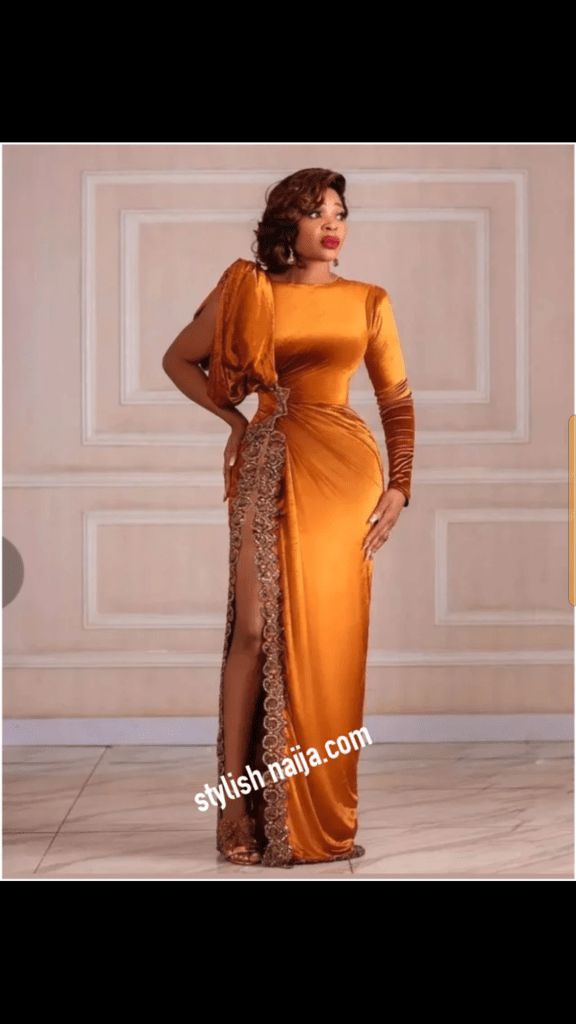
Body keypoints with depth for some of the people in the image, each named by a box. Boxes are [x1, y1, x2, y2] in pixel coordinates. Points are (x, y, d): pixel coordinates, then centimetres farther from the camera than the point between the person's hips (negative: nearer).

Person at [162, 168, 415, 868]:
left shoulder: (368, 302, 9)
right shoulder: (247, 291, 6)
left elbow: (398, 402, 12)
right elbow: (179, 359, 14)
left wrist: (399, 487, 2)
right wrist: (234, 418, 3)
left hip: (345, 469, 1)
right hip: (270, 468, -1)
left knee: (328, 640, 1)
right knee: (256, 628, -11)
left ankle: (322, 814, 10)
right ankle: (237, 799, -5)